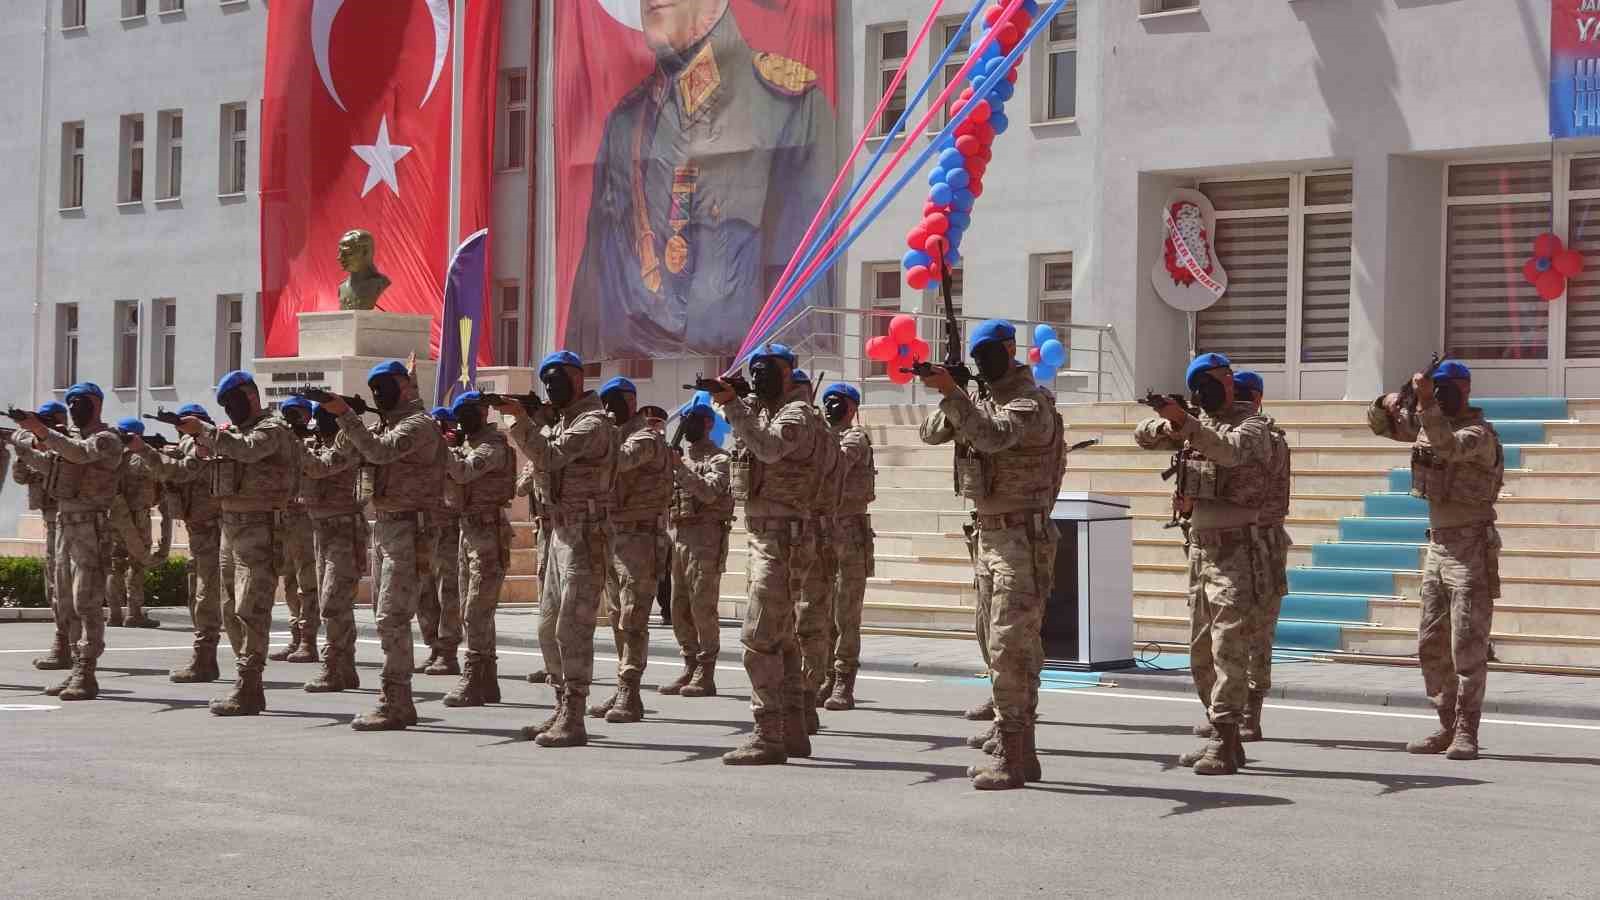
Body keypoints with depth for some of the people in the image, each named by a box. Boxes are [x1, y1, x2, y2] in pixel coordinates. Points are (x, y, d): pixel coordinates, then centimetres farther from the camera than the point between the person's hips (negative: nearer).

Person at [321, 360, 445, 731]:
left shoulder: (419, 424, -10)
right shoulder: (385, 424, 19)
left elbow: (379, 451, -24)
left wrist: (346, 414, -22)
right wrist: (344, 421, 3)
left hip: (408, 529, -10)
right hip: (384, 525, 10)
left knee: (392, 618, -13)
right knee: (390, 618, 11)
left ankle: (393, 705, -12)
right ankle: (400, 703, 17)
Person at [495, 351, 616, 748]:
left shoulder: (592, 423, -10)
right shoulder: (558, 420, 21)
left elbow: (549, 456, -21)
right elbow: (539, 458, 13)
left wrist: (521, 419, -25)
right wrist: (529, 418, 3)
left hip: (584, 534, -10)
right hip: (557, 532, 10)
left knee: (572, 629, -11)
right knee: (549, 629, 12)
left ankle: (573, 722, -11)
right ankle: (562, 711, 20)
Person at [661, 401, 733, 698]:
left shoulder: (719, 459, -3)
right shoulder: (681, 456, 20)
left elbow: (709, 492, -19)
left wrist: (680, 467, -21)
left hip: (705, 538, -8)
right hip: (677, 537, 8)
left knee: (702, 607, -8)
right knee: (679, 609, 9)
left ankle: (705, 676, -6)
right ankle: (690, 668, 17)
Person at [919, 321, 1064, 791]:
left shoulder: (1031, 403, -10)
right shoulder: (983, 402, 16)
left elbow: (993, 436, -27)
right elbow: (932, 433, 11)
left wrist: (953, 393, -33)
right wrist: (948, 400, -8)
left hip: (1022, 537, -9)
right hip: (986, 535, 9)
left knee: (1011, 647, -12)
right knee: (1006, 647, 10)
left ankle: (1009, 758, -12)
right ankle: (1020, 752, 16)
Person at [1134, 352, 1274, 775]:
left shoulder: (1253, 425, -6)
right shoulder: (1199, 424, 15)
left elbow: (1232, 451, -28)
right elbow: (1143, 436, 14)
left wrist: (1185, 423, -40)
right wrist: (1167, 422, -8)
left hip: (1237, 551, -8)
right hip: (1201, 547, 8)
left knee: (1229, 651, -10)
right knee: (1201, 653, 11)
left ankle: (1223, 744, -11)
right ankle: (1223, 739, 18)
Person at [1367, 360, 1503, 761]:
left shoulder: (1479, 433, -13)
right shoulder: (1427, 423, 11)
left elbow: (1448, 447, -33)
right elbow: (1380, 425, 20)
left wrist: (1426, 403, -39)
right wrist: (1388, 403, -2)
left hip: (1472, 547, -8)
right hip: (1438, 544, 8)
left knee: (1468, 646, -7)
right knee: (1431, 646, 9)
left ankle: (1466, 733, -4)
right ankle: (1448, 727, 16)